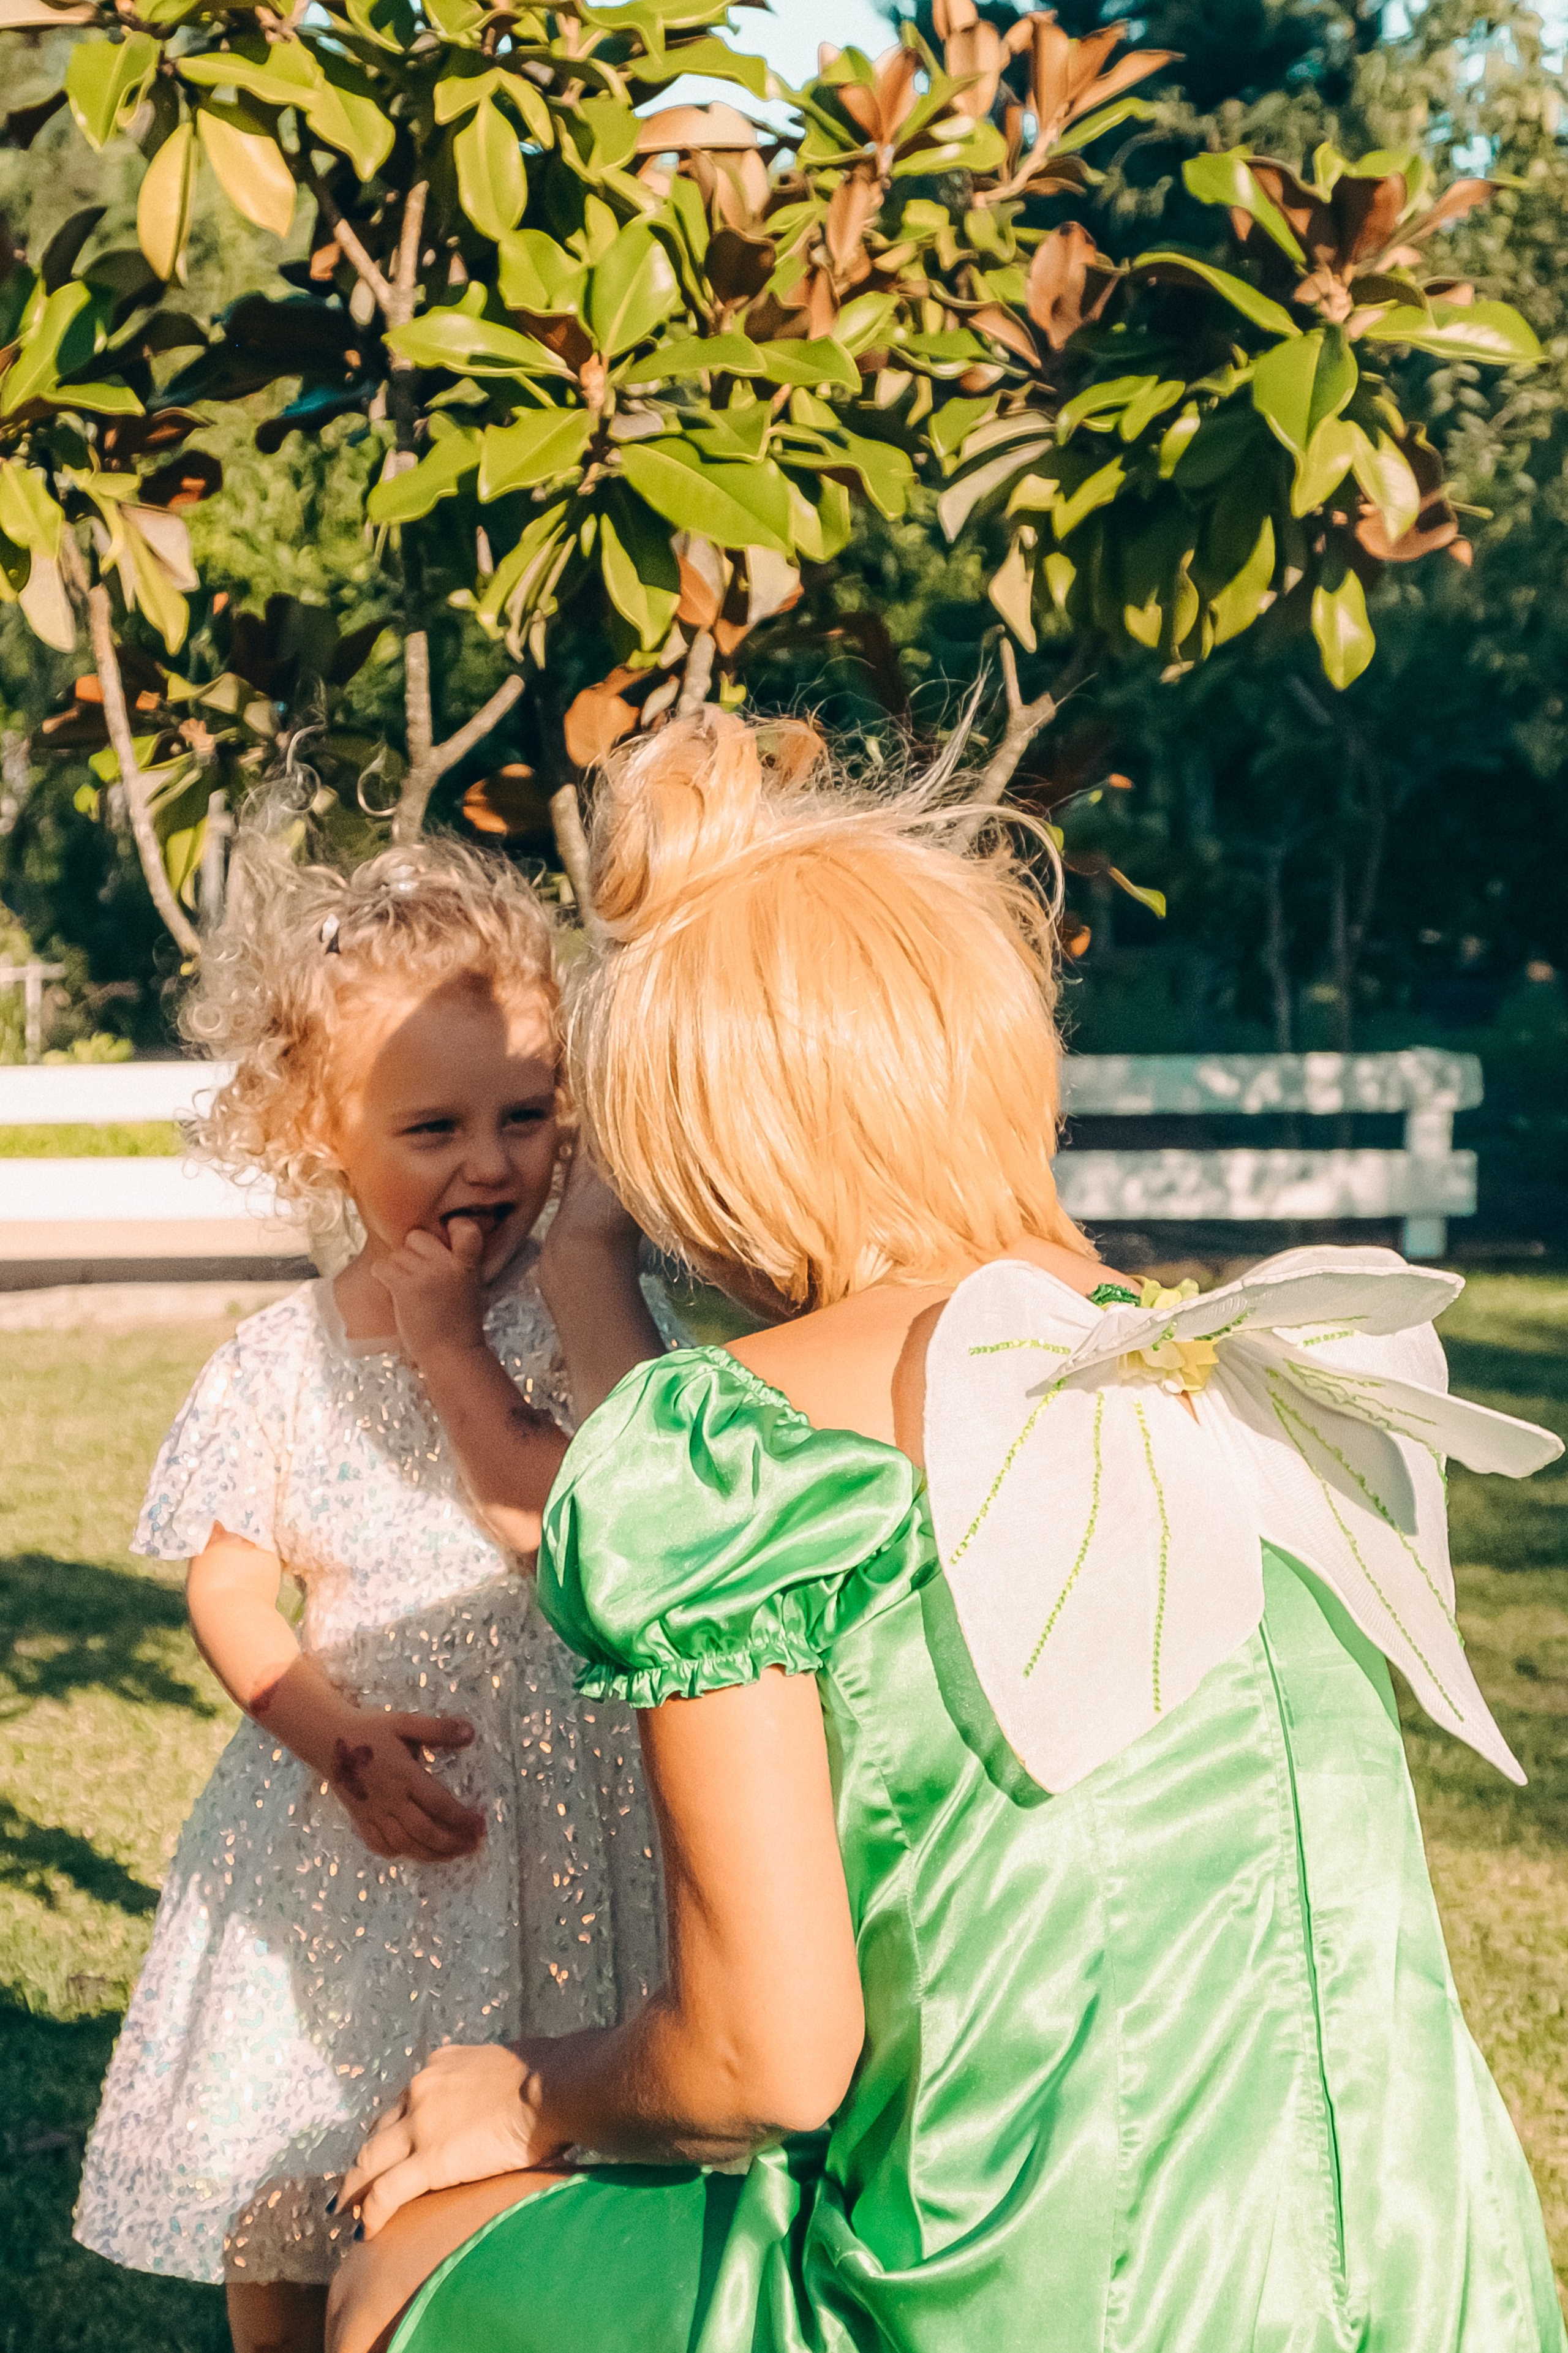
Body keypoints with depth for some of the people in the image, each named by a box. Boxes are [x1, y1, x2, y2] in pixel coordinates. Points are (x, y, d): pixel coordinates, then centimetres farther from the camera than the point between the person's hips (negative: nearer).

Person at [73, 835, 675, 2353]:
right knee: (276, 2197, 11)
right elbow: (227, 1586, -1)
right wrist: (341, 1734, -16)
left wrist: (448, 1344, -17)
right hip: (350, 1814, 2)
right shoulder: (278, 1362, -2)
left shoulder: (574, 1314, -9)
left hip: (559, 1806, -2)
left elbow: (569, 1529, -20)